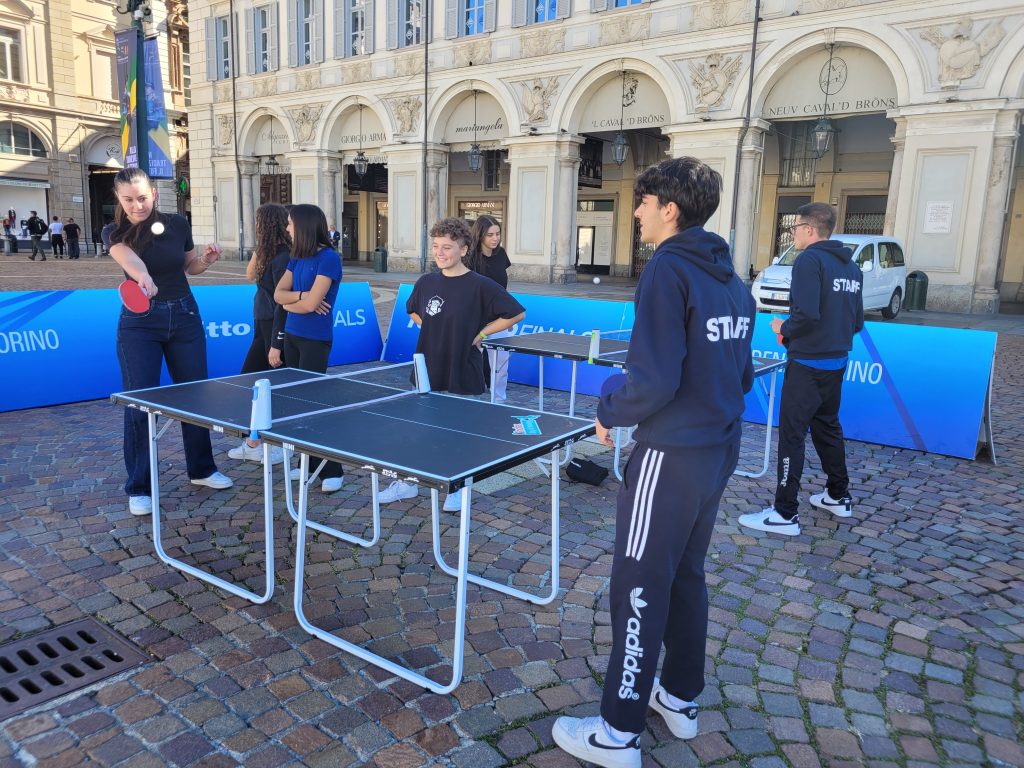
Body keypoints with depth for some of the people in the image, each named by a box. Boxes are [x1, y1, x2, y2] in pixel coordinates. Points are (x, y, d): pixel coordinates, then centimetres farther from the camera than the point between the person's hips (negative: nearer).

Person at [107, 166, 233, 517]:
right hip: (140, 322, -3)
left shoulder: (177, 224, -3)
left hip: (184, 316, 3)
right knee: (140, 403, -3)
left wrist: (207, 259, -8)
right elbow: (129, 258, -35)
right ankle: (139, 488, 9)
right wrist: (143, 277, -56)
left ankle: (201, 470, 27)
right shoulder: (116, 232, -10)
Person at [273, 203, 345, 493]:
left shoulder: (329, 258, -14)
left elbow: (310, 304, -18)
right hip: (292, 335, 8)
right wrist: (301, 296, -13)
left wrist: (289, 303, -1)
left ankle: (332, 471, 3)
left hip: (315, 340, -7)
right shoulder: (297, 258, 10)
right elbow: (279, 294, 4)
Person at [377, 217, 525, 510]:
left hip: (463, 373, -4)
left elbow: (516, 313, -8)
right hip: (428, 369, 5)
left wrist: (480, 333, -9)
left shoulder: (480, 285, -12)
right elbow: (413, 311, 23)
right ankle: (407, 483, 28)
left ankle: (459, 489, 27)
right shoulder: (426, 282, 2)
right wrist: (434, 330, 7)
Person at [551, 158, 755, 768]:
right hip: (720, 449, 9)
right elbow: (741, 375, 14)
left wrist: (609, 411, -5)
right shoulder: (731, 279, 9)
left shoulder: (668, 270, -16)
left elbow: (654, 382, -22)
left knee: (641, 590, 2)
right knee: (687, 575, 21)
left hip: (673, 457, -9)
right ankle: (681, 699, 36)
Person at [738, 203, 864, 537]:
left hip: (808, 364, -9)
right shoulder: (850, 266, 11)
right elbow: (856, 322, 14)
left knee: (791, 435, -4)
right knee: (828, 428, 21)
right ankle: (838, 496, 34)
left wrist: (784, 329, -8)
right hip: (836, 362, 9)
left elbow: (806, 315, -26)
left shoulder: (810, 260, -15)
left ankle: (785, 514, 0)